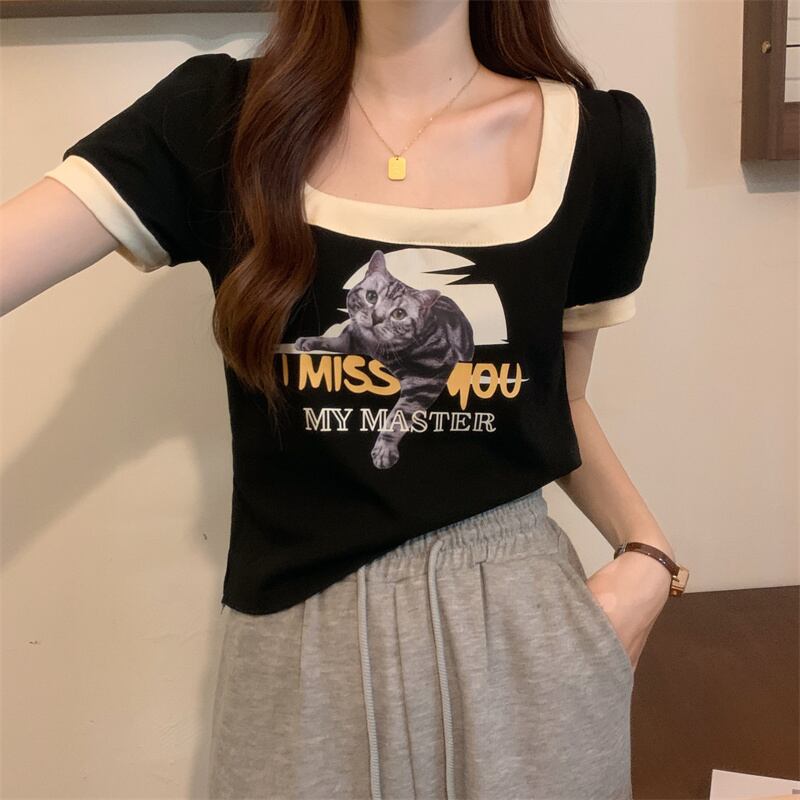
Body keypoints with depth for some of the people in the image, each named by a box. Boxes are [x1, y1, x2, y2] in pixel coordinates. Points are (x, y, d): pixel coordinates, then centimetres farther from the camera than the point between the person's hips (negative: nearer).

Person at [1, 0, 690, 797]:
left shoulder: (597, 138, -3)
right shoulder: (218, 118, -5)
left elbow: (556, 402, 8)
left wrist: (647, 552, -5)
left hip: (519, 620, 1)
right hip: (300, 632, 0)